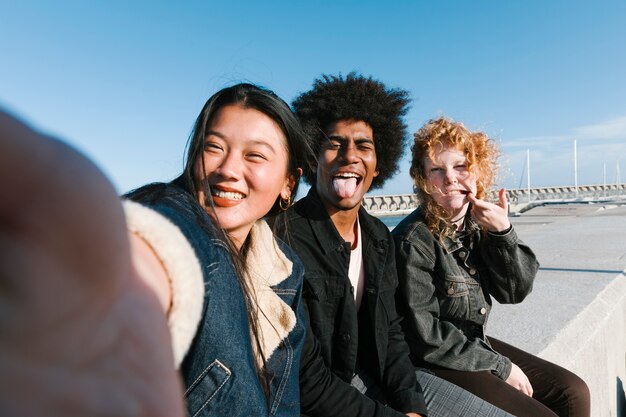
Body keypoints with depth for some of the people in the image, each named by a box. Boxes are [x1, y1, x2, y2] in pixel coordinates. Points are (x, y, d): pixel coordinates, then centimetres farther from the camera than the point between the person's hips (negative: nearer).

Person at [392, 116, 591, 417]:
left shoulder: (479, 223, -2)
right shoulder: (413, 240, -23)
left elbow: (515, 292, 0)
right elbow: (425, 336, -21)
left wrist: (503, 232, -16)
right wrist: (501, 366, -12)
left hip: (476, 342, 7)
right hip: (432, 366, -7)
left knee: (573, 392, 7)